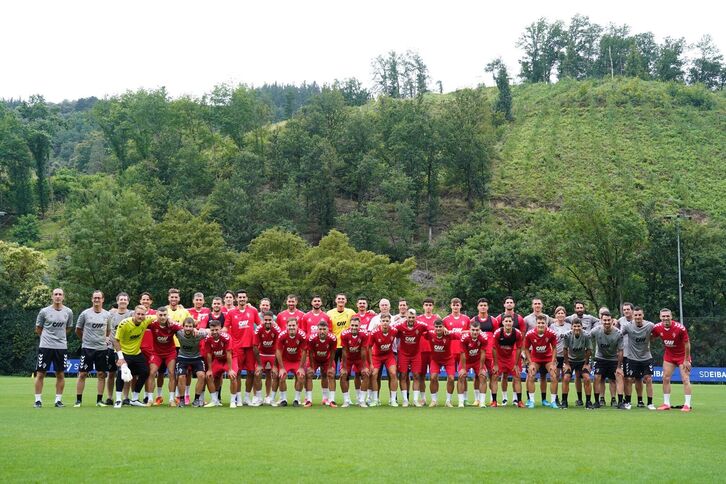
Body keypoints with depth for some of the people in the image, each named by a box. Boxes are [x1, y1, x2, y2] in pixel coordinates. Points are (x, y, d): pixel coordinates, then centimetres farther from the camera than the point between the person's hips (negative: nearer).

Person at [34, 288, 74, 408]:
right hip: (45, 346, -2)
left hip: (61, 347, 2)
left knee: (60, 374, 5)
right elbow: (38, 329, 8)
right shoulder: (44, 311, -3)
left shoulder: (68, 312, 3)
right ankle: (38, 399, 8)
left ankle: (58, 399, 13)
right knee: (40, 373, 0)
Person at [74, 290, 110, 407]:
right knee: (82, 374, -2)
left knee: (101, 374, 4)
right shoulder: (85, 314, -1)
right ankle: (78, 400, 4)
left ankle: (99, 400, 11)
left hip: (102, 348, 2)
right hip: (87, 348, -2)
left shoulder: (107, 315, 6)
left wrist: (101, 338, 11)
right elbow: (78, 330, 9)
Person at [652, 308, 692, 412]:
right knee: (665, 378, 2)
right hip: (669, 355, 5)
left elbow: (687, 344, -17)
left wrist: (686, 360, -14)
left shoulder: (680, 328, -26)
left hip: (682, 355, -4)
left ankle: (687, 405, -4)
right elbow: (651, 337, 8)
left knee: (685, 379, -8)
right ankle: (666, 403, 10)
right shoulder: (658, 327, -14)